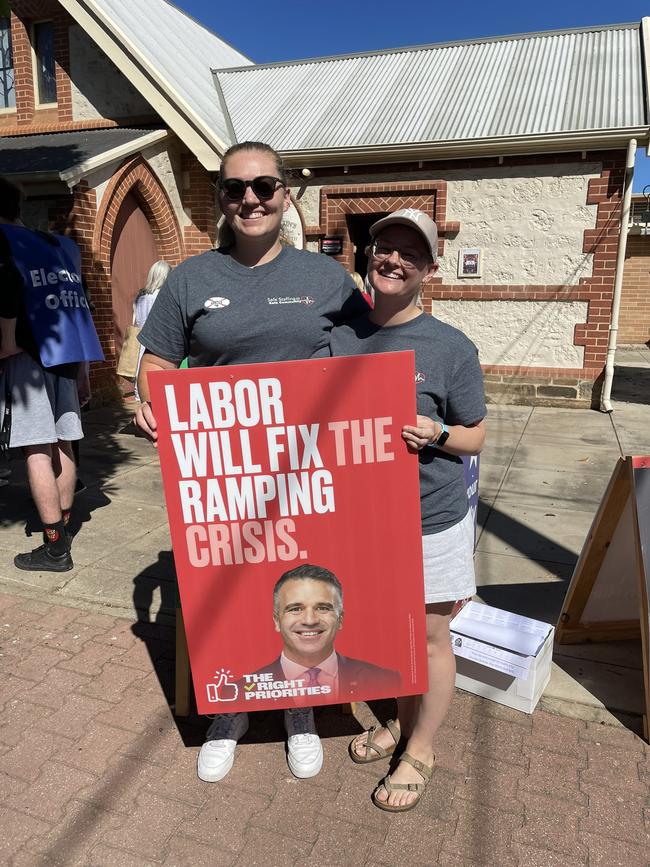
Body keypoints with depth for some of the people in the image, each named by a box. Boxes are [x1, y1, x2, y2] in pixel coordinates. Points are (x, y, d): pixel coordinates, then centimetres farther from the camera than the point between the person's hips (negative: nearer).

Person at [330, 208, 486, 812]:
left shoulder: (451, 348, -12)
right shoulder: (338, 334, 0)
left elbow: (476, 438, -5)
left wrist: (437, 435, -24)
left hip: (430, 518, -4)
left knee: (428, 637, 12)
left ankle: (420, 750, 35)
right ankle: (400, 721, 45)